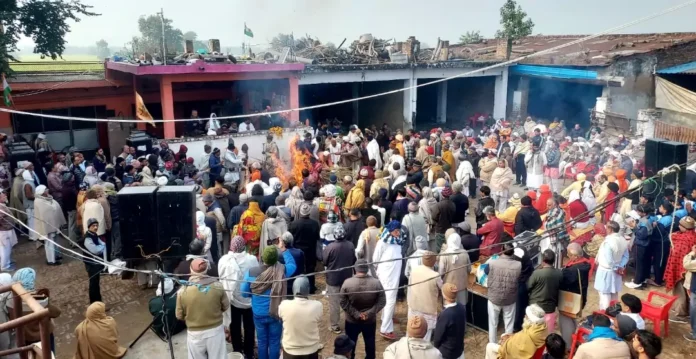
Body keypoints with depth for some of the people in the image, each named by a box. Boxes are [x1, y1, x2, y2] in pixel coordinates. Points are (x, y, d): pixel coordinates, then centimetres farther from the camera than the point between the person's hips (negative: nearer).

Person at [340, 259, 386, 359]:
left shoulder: (347, 282, -18)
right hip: (370, 321, 1)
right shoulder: (376, 282, -16)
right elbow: (382, 302, -13)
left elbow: (343, 303, -15)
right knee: (370, 343, 21)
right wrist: (369, 313, -13)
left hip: (352, 320, -1)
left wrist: (356, 314, -13)